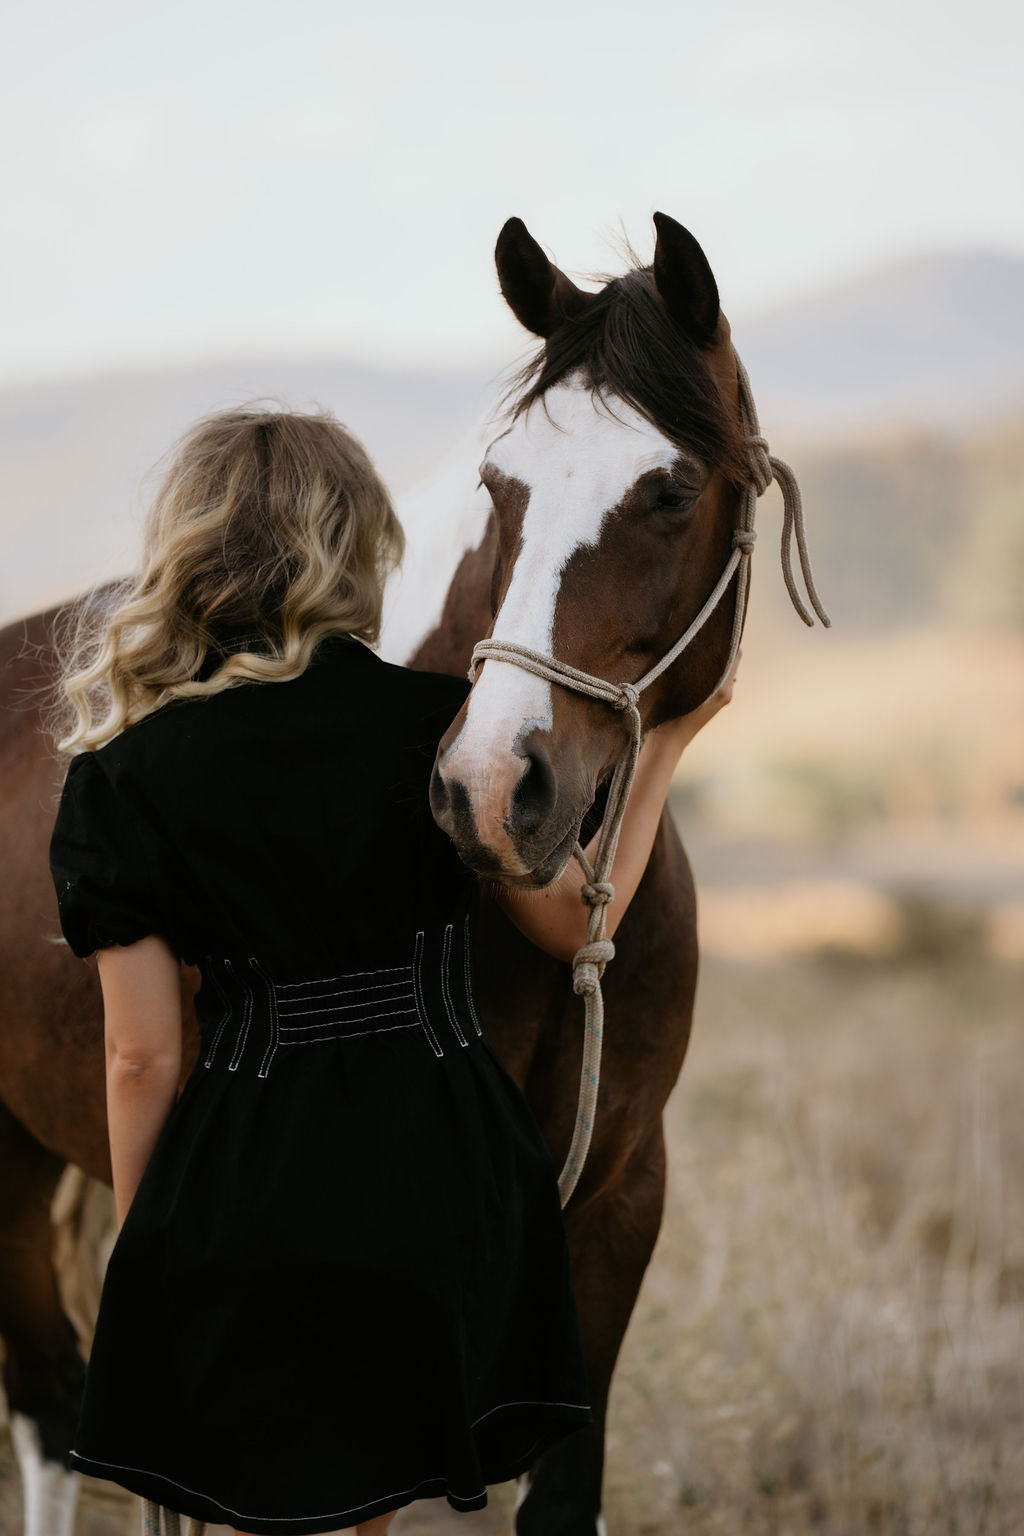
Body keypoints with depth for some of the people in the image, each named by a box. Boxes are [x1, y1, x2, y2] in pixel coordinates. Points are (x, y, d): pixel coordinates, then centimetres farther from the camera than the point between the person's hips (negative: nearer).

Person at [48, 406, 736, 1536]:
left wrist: (140, 1245, 7)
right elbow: (576, 924, 5)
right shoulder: (444, 722, -8)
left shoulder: (124, 775, -6)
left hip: (243, 1187, -1)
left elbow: (142, 1055, -5)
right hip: (439, 1178, 1)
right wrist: (664, 748, 17)